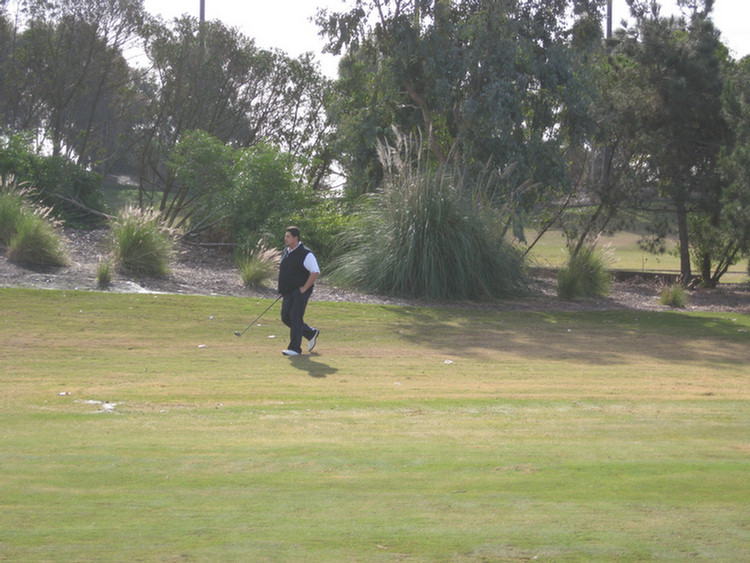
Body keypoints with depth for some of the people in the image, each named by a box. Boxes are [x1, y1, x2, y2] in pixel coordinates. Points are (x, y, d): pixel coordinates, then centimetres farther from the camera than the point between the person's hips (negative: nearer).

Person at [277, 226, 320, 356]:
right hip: (288, 292, 9)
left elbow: (315, 272, -16)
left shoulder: (306, 254, -14)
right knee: (285, 317, 10)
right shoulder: (286, 252, 12)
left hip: (300, 292, -9)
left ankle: (295, 348, -5)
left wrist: (304, 288, -18)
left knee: (295, 317, -11)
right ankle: (311, 333, 27)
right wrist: (282, 288, 16)